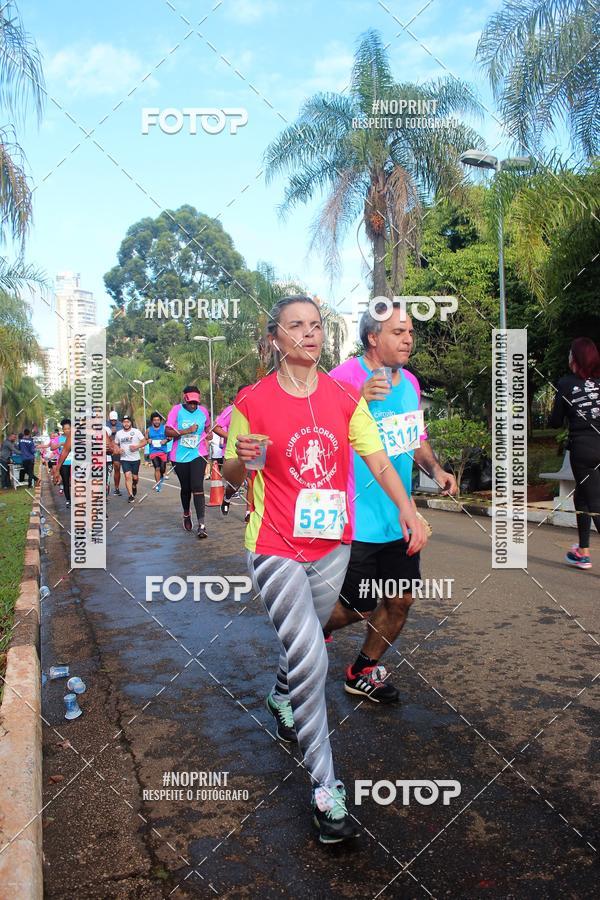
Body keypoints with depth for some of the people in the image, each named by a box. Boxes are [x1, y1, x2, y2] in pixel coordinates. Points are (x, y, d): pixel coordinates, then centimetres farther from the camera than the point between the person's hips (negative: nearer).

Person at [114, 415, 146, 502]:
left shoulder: (136, 431, -3)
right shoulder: (118, 433, 5)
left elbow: (144, 442, -2)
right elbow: (116, 444, 17)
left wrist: (137, 446, -20)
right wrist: (118, 450, -5)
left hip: (135, 459, 0)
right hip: (124, 459, 1)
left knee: (135, 477, 9)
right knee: (127, 476, -14)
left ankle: (134, 487, 43)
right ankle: (131, 495, -11)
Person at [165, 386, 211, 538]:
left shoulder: (203, 411, 4)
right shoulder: (176, 410, -5)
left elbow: (208, 426, 25)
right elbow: (168, 432, -13)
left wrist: (209, 433, 3)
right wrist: (187, 431, -21)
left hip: (198, 455, 0)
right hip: (180, 456, 0)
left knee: (197, 487, -13)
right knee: (185, 488, 14)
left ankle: (201, 524, -15)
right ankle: (186, 515, 41)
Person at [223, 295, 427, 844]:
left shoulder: (345, 399, 0)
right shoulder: (252, 402, -8)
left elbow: (379, 461, -1)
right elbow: (231, 478, 0)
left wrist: (406, 508, -16)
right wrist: (241, 459, -22)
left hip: (332, 546, 4)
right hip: (277, 549, -4)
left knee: (305, 643, 22)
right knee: (310, 658, -11)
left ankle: (281, 701, 57)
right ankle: (325, 788, 4)